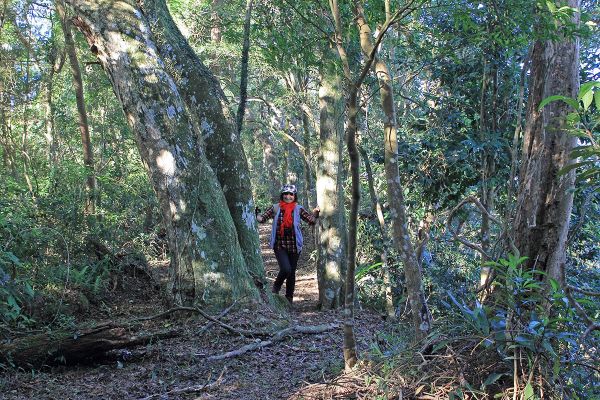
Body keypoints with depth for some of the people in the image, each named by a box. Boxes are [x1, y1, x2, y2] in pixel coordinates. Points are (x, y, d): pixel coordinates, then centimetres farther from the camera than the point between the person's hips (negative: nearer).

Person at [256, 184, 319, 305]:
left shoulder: (298, 209, 2)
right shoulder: (275, 208, 0)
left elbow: (311, 221, 0)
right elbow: (262, 218, -3)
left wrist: (316, 213, -19)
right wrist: (255, 215, -23)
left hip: (294, 245, 2)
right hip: (279, 245, -2)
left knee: (292, 272, 8)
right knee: (285, 269, -18)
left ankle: (289, 298, 25)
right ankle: (276, 286, 14)